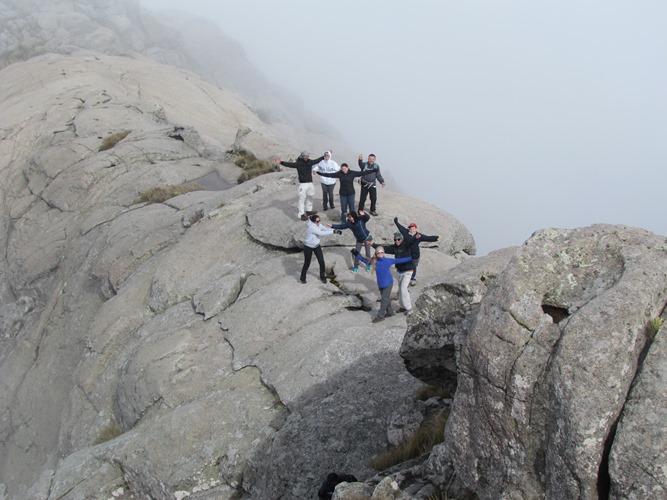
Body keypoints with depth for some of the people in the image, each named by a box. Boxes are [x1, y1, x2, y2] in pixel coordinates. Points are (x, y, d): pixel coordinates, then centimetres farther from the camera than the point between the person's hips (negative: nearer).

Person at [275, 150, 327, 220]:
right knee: (302, 199, -8)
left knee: (309, 197, 18)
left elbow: (317, 160, 20)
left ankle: (308, 211, 35)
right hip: (303, 184, -6)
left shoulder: (310, 162, 4)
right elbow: (289, 164, -24)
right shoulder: (298, 163, -12)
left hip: (310, 183, 6)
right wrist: (281, 162, -40)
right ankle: (302, 214, -7)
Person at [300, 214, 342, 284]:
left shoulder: (319, 225, -8)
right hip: (308, 247, -6)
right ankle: (303, 278, 26)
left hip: (316, 246, 6)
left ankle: (322, 277, 22)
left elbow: (327, 228, -10)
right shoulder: (311, 227, -31)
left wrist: (336, 230, -26)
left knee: (321, 262, 3)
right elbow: (321, 233, -37)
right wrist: (334, 231, -38)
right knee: (307, 263, 6)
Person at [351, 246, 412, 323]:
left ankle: (380, 316, 7)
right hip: (380, 284, 4)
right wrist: (357, 255, 5)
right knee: (386, 298, 17)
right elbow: (365, 260, 9)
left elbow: (399, 260, -10)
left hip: (388, 284, -4)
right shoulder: (374, 261, -6)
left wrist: (411, 258, -10)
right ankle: (390, 312, 36)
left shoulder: (388, 261, -14)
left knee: (384, 299, -2)